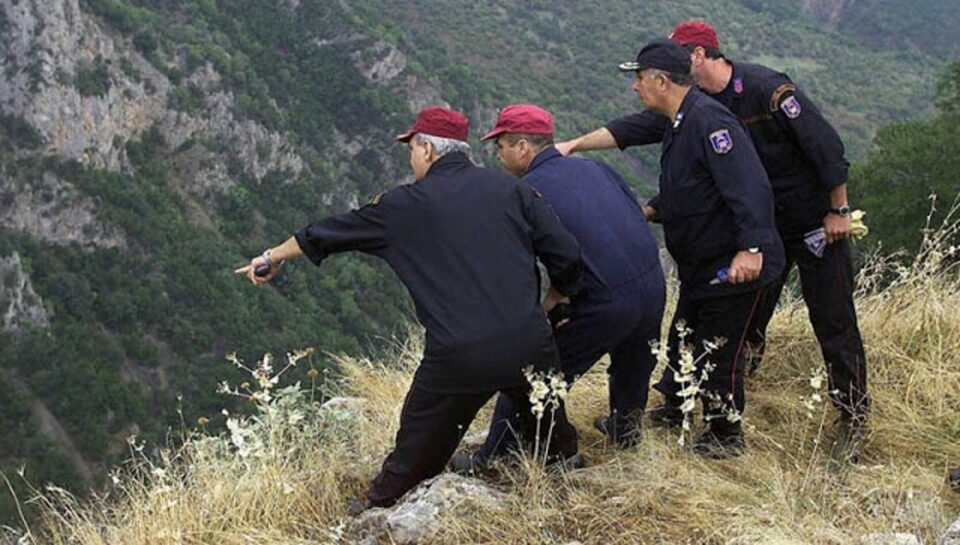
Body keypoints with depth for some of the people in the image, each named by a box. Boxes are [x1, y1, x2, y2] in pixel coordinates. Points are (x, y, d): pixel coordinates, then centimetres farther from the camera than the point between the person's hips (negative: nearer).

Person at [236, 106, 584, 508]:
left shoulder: (405, 206, 4)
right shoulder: (510, 188, 8)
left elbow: (327, 234, 17)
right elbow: (566, 254, 4)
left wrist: (272, 257, 32)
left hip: (458, 357, -2)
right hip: (530, 345, 2)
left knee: (415, 458, 15)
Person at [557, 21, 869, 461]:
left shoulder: (766, 88, -21)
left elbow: (824, 143, -19)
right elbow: (640, 128, 0)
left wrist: (839, 210, -16)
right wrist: (575, 144, -6)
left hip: (815, 222, -6)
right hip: (760, 224, 6)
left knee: (833, 321, -1)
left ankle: (852, 419, 10)